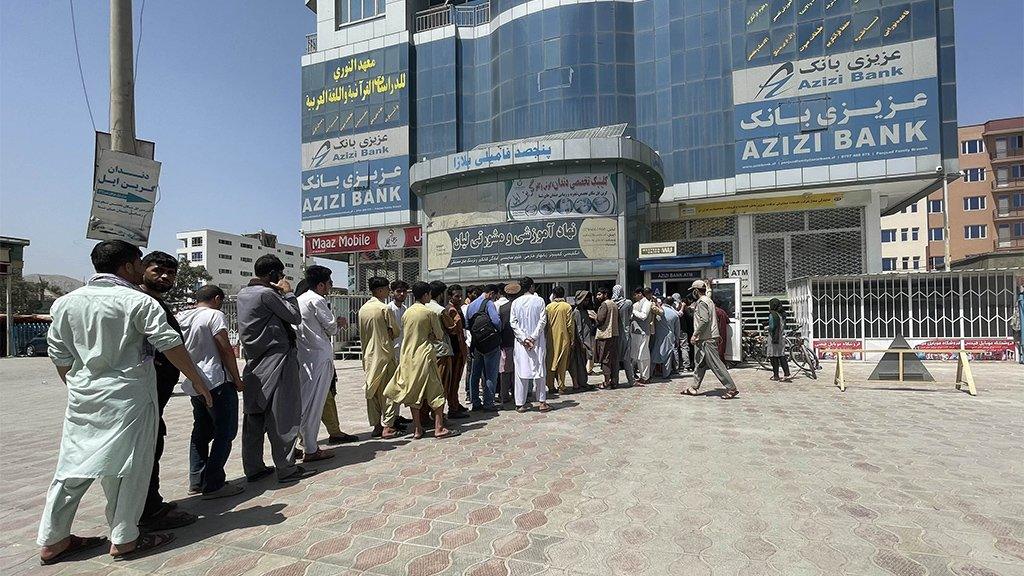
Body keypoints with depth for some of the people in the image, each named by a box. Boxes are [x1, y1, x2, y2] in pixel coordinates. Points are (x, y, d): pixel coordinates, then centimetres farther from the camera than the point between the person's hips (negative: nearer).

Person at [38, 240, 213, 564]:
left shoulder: (66, 301, 7)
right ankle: (123, 540, 12)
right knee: (127, 467, 3)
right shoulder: (137, 301, -11)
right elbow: (171, 345, -15)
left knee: (72, 465, 15)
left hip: (82, 397, 6)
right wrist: (199, 383, -8)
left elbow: (58, 354, 11)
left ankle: (52, 541, 24)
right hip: (127, 396, -6)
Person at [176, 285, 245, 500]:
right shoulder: (214, 315, -9)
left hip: (193, 384, 8)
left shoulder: (181, 317, 12)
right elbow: (225, 349, -13)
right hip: (216, 381, -8)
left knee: (201, 431, 18)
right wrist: (237, 379, -7)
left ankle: (196, 481, 22)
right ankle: (213, 484, -3)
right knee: (225, 432, -2)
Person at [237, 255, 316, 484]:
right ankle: (286, 468, 4)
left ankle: (253, 468, 19)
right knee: (282, 416, -2)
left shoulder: (243, 293, 12)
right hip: (275, 360, -9)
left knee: (254, 416, 11)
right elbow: (295, 317, -8)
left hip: (254, 363, 9)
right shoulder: (267, 293, -14)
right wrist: (287, 292, -1)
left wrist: (278, 292, 9)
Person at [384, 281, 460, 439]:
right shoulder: (430, 313, -8)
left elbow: (405, 335, 15)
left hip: (408, 357, 6)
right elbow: (440, 336, -4)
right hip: (424, 355, -5)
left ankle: (418, 429, 14)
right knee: (435, 391, 2)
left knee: (413, 392, 10)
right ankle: (439, 428, 0)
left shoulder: (406, 313, 8)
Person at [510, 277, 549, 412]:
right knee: (539, 370, 6)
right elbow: (542, 320, -9)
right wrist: (533, 337, -9)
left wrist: (524, 338, -6)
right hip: (537, 341, -1)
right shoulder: (539, 300, -3)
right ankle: (542, 402, 9)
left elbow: (513, 322, -3)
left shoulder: (515, 302, 2)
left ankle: (520, 404, 6)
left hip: (521, 341, 2)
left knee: (521, 371, 4)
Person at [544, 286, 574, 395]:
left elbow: (545, 324, 2)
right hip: (563, 338, -1)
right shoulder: (567, 307, -5)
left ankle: (551, 387, 14)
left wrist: (545, 337, 13)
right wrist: (572, 340, 3)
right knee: (562, 364, 5)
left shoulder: (548, 307, -1)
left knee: (550, 363, 11)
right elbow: (570, 325, -6)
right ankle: (561, 387, 6)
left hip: (551, 339, 1)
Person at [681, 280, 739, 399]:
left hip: (707, 340, -11)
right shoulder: (708, 300, 18)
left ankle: (732, 389, -5)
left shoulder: (701, 302, -14)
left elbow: (704, 321, -24)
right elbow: (712, 320, 19)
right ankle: (694, 388, 20)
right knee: (699, 363, 14)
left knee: (716, 364, -8)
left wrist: (695, 335, -18)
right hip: (708, 337, 11)